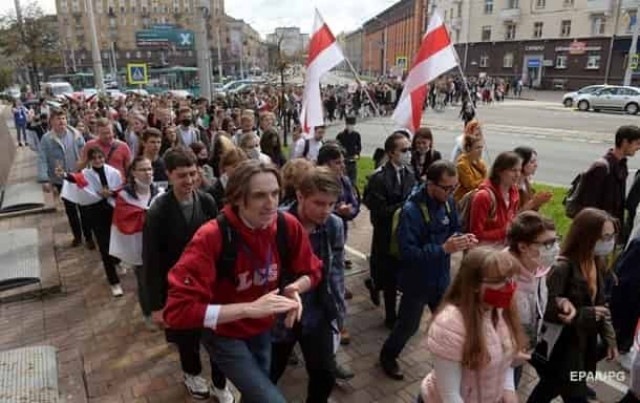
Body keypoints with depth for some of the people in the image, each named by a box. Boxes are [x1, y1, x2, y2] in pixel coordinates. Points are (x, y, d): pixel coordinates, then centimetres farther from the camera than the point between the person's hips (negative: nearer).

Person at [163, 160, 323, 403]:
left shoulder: (288, 226, -18)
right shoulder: (211, 237, -31)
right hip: (224, 335, -5)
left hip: (262, 329, 5)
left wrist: (295, 288, -26)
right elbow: (178, 309, -34)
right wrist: (250, 308, -39)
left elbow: (311, 272, -2)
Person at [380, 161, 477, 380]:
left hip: (441, 277, 6)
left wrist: (463, 239, -14)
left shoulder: (448, 201, -6)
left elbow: (455, 228, 9)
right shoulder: (411, 210, -28)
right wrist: (444, 249, -36)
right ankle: (387, 356, 40)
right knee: (408, 326, 14)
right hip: (417, 281, -6)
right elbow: (407, 253, -31)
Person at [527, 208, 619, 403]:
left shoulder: (596, 263, 1)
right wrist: (586, 315, -23)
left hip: (584, 345, 7)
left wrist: (609, 338, 9)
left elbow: (600, 305, 11)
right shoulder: (563, 268, -25)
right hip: (561, 348, -7)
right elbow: (548, 311, -27)